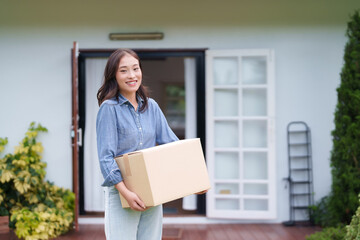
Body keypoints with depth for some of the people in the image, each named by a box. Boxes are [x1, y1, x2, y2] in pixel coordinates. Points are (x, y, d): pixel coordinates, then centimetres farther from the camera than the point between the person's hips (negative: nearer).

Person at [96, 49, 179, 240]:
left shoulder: (151, 106, 9)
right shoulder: (109, 108, -7)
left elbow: (171, 143, 10)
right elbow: (106, 157, -13)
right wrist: (125, 191, -22)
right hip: (121, 193, -5)